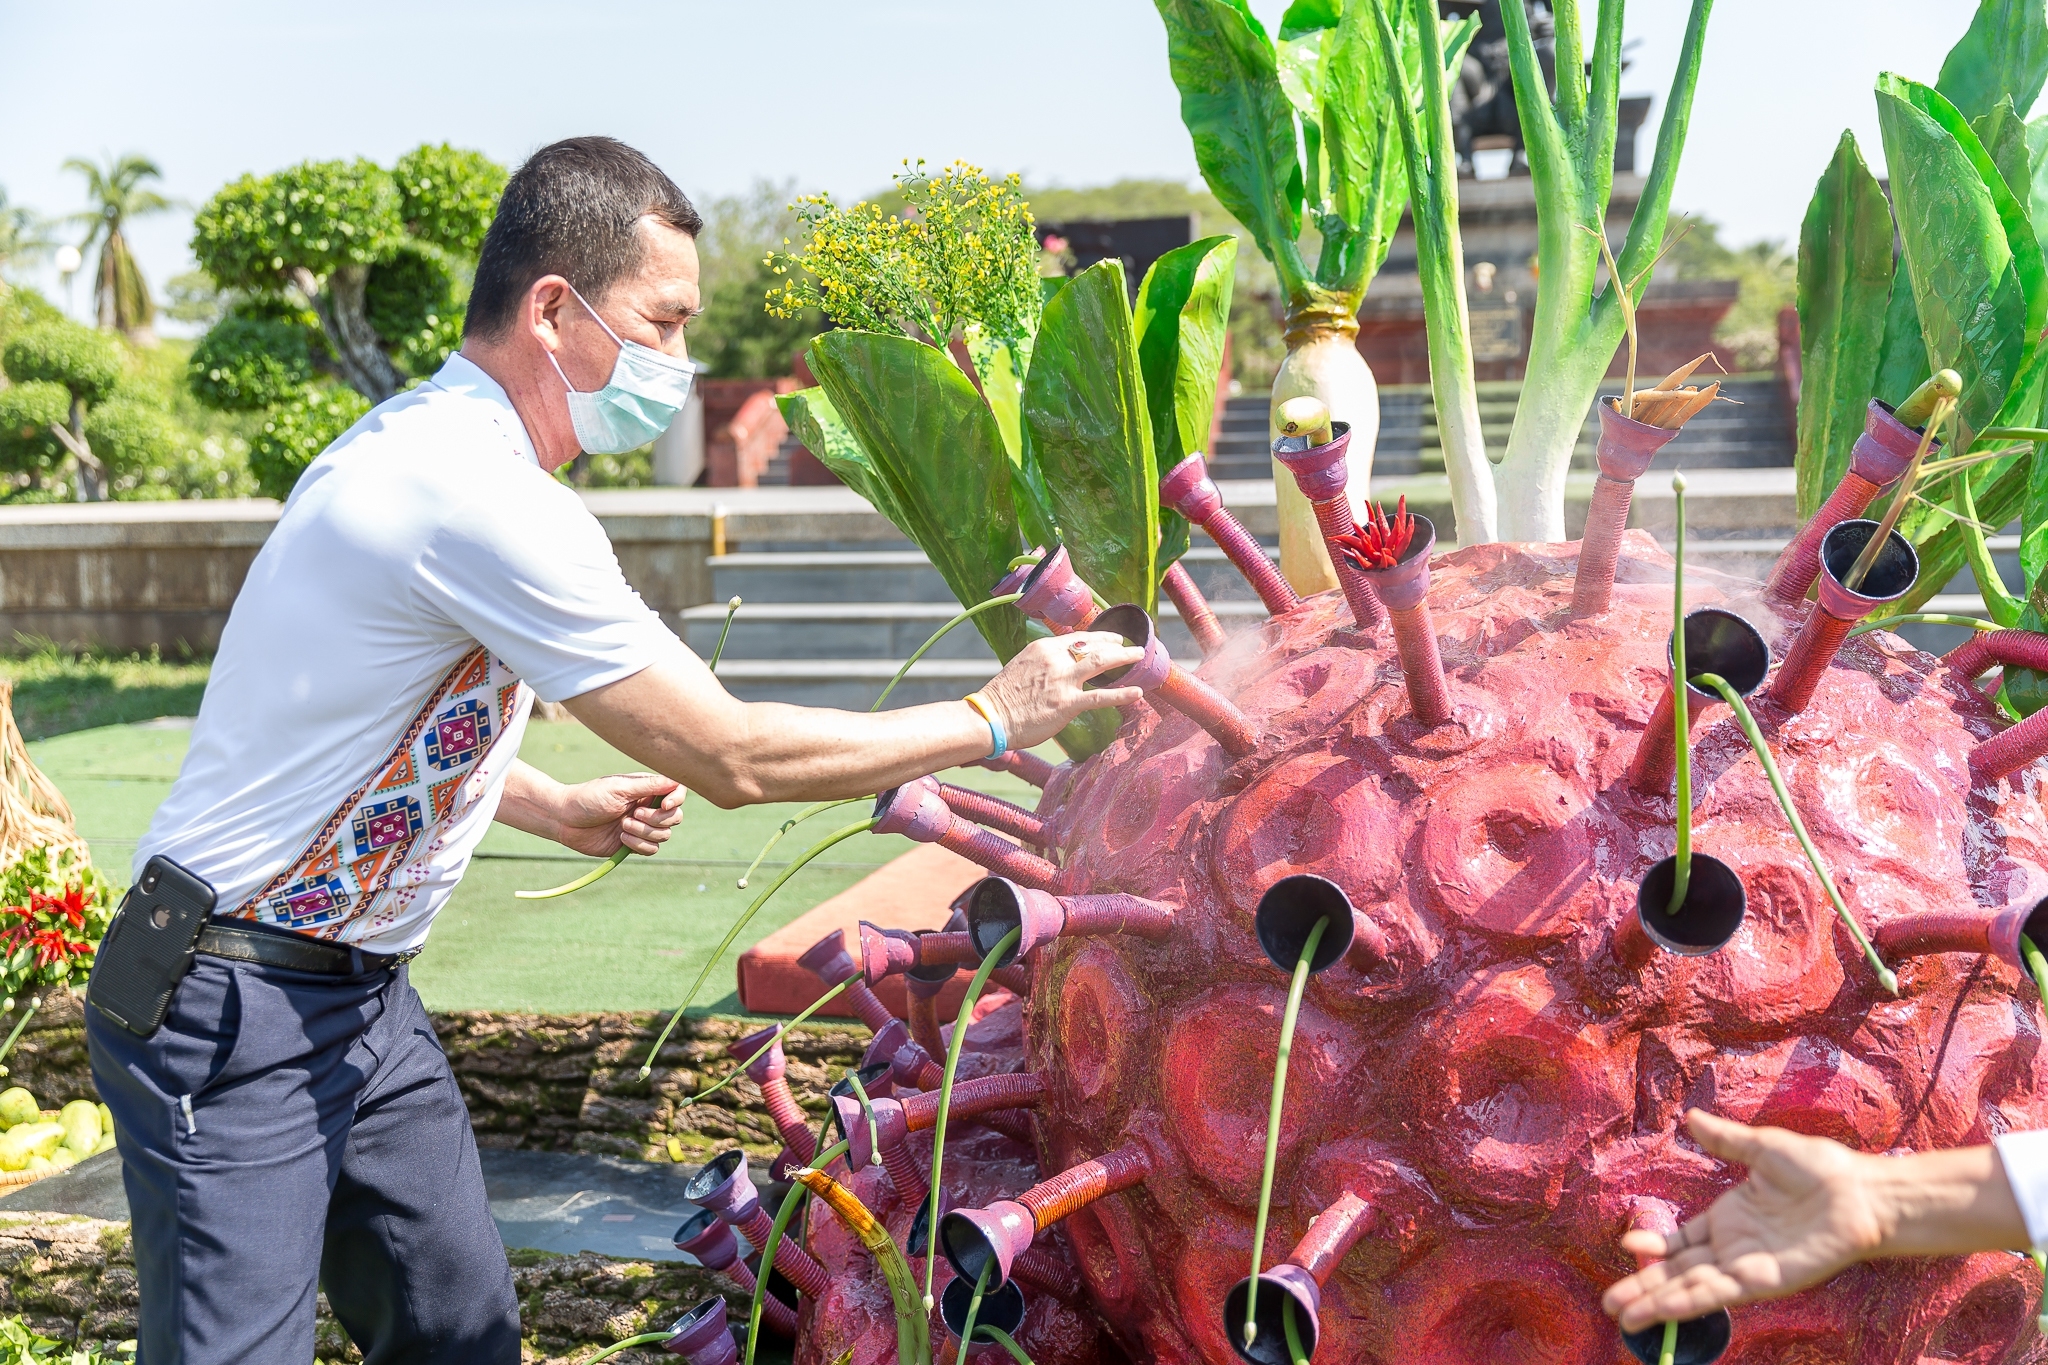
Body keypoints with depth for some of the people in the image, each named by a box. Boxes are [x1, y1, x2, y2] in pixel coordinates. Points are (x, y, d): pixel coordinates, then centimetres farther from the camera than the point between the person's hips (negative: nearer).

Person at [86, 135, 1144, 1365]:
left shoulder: (417, 439, 7)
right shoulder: (481, 501, -25)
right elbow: (732, 758, -23)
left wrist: (558, 809, 14)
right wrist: (994, 721, -14)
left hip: (361, 989, 10)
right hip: (237, 1013, -10)